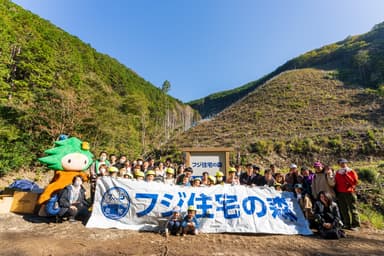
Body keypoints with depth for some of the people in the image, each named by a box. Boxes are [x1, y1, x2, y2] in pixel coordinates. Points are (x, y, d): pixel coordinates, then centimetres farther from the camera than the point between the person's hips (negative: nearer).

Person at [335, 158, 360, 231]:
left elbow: (354, 182, -12)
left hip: (349, 193, -4)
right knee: (344, 210, 9)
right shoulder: (338, 172, 11)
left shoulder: (351, 172, 0)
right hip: (340, 194, 4)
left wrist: (346, 174, -15)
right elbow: (336, 183, 16)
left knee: (353, 210, -1)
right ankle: (347, 224, 18)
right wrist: (336, 191, 6)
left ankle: (355, 225, 8)